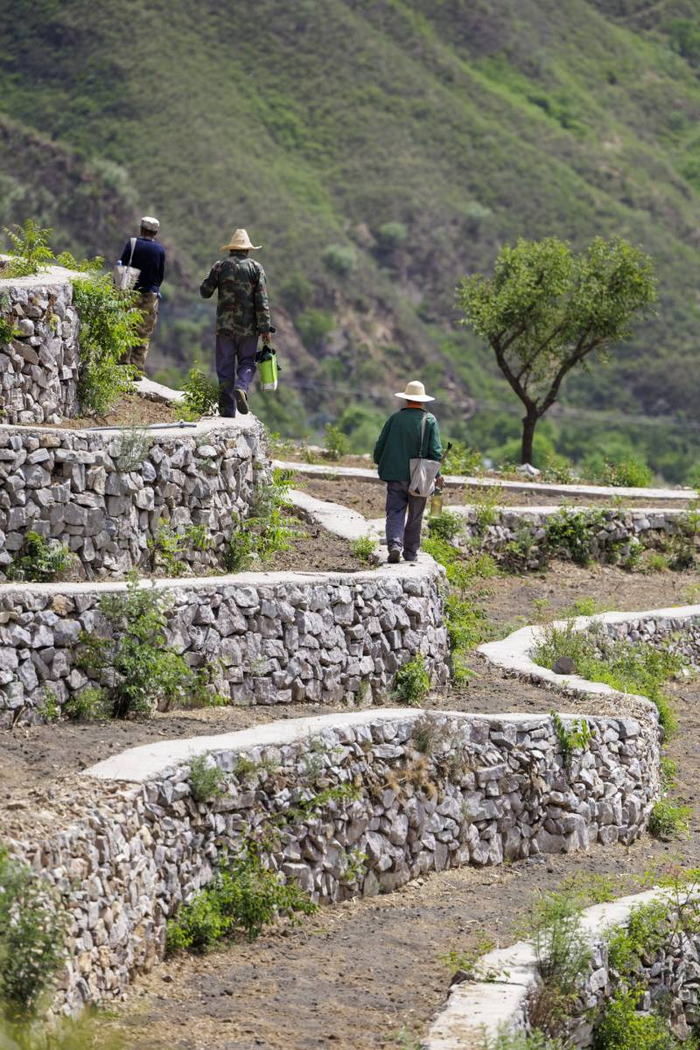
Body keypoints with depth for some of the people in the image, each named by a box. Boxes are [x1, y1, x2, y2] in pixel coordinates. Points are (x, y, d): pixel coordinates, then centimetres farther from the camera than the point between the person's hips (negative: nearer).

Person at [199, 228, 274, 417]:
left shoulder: (220, 266, 1)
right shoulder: (255, 268, 0)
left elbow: (205, 291, 2)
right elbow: (262, 301, -5)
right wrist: (265, 328, -4)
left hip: (224, 324, 0)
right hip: (248, 326, 0)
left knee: (225, 366, 6)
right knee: (246, 362, 12)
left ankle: (227, 407, 1)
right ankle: (241, 388, -17)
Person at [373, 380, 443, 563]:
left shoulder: (395, 418, -1)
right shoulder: (430, 420, -3)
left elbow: (380, 446, 1)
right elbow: (435, 451, -8)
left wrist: (381, 465, 19)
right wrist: (437, 474, 3)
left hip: (395, 475, 0)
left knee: (395, 513, 0)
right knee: (415, 517, 12)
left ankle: (395, 545, -22)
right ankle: (410, 553, 17)